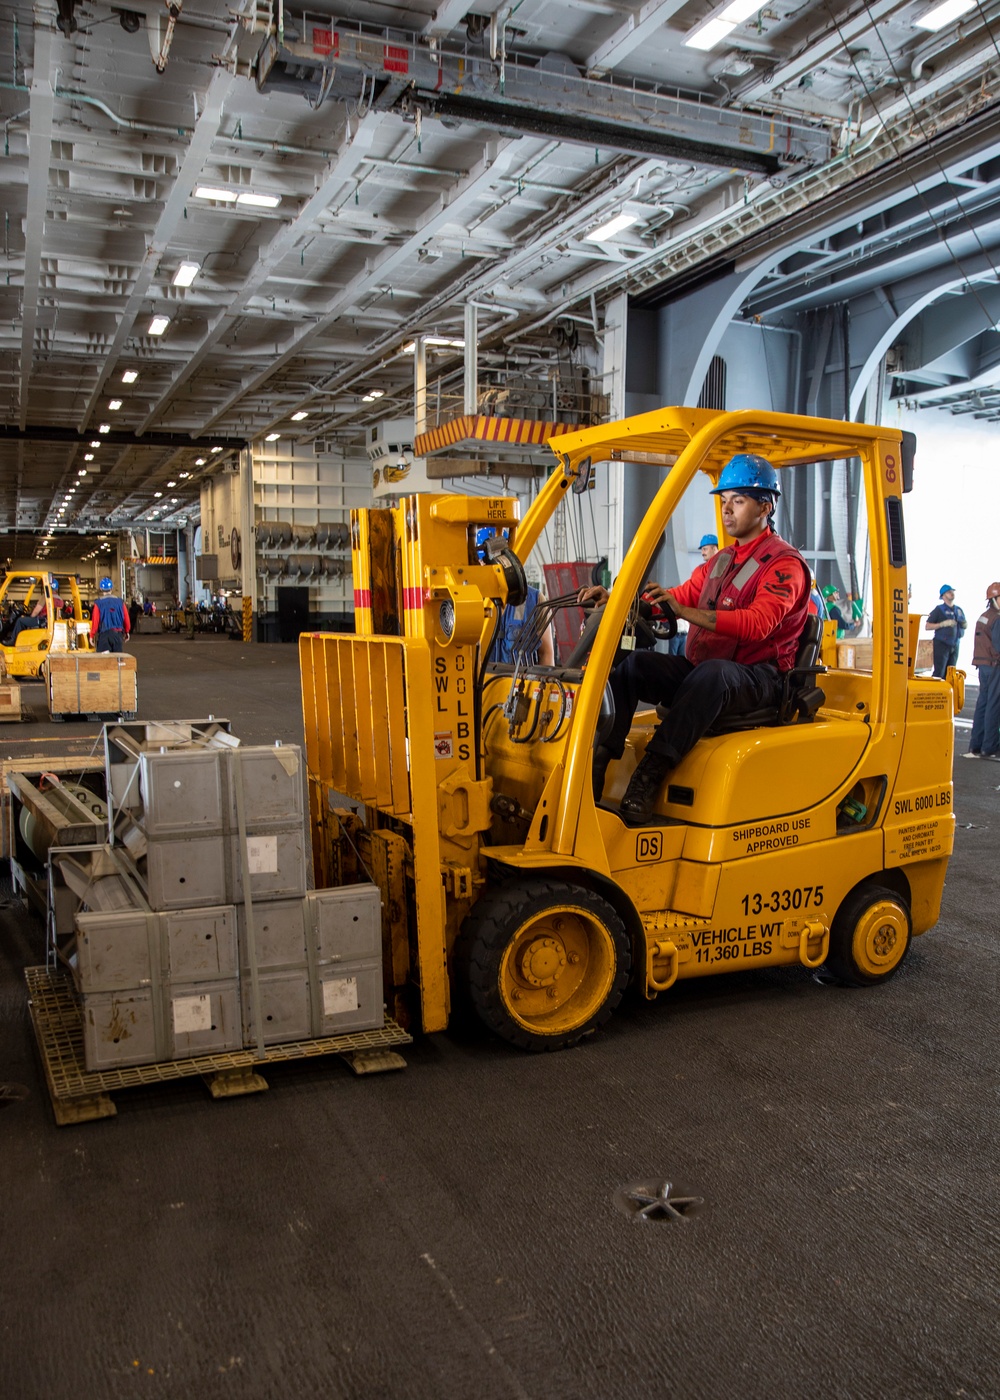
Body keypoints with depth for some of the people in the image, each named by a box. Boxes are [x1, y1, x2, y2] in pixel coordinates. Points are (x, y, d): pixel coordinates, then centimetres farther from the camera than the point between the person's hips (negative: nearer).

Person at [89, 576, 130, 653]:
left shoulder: (98, 603, -7)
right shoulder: (120, 602, 1)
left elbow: (95, 621, -8)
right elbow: (126, 620, 3)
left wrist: (92, 636, 3)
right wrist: (127, 632, 19)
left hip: (104, 634, -3)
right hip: (118, 634, 3)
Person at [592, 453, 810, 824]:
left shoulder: (785, 563, -4)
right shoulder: (721, 561, 23)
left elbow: (758, 624, -21)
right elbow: (680, 599, 22)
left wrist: (686, 611, -32)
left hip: (756, 679, -7)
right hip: (701, 670, 7)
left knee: (712, 672, -39)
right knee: (633, 663, -16)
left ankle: (651, 773, -42)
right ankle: (599, 758, -27)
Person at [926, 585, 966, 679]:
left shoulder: (959, 610, 15)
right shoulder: (939, 610, -2)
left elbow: (964, 625, 29)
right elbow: (928, 626, -7)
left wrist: (964, 625, 5)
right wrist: (943, 624, -16)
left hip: (955, 645, 6)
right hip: (942, 645, -6)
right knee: (939, 673, -11)